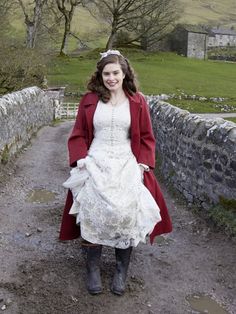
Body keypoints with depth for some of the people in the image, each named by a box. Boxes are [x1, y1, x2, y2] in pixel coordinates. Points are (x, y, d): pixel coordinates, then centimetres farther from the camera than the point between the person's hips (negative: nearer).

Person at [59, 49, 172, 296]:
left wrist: (142, 164, -3)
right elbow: (78, 135, 10)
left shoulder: (137, 101, 6)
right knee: (93, 211, -14)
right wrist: (81, 160, -4)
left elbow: (146, 137, 9)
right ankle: (93, 268, 4)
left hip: (127, 163, 0)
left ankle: (121, 270, 5)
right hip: (95, 163, 0)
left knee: (125, 211, -13)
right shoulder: (89, 100, 7)